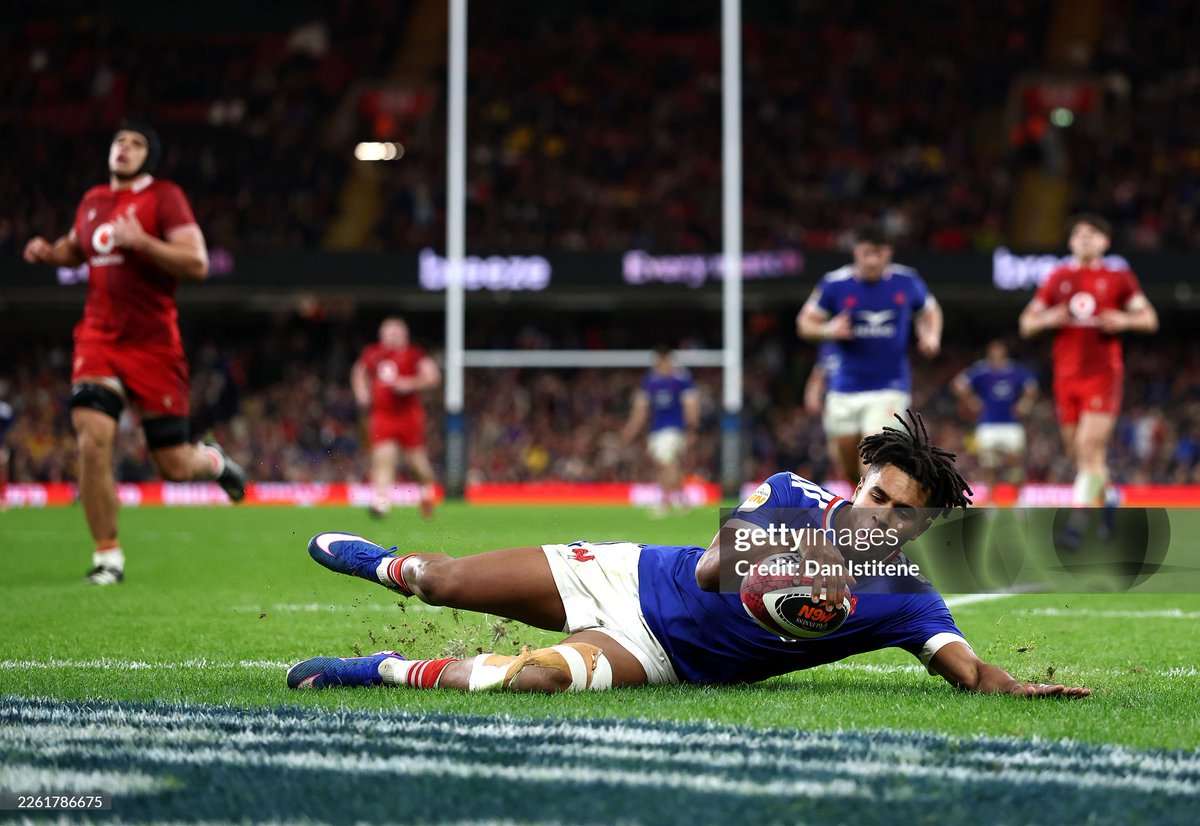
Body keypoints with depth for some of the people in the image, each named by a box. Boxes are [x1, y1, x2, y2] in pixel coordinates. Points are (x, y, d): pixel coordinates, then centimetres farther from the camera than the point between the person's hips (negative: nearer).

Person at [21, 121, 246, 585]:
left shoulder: (164, 198, -5)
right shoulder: (92, 202, 12)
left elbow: (196, 264, -14)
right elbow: (76, 247, 33)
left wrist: (141, 241, -25)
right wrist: (49, 253, 11)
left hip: (152, 345, -4)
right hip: (98, 338, 4)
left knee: (174, 466, 1)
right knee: (92, 439, -17)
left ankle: (215, 462, 39)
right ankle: (107, 556, -5)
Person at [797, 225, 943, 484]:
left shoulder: (907, 282, -2)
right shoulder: (835, 283, -5)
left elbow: (929, 312, 16)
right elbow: (805, 323, 2)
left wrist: (932, 336, -5)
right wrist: (828, 330, -20)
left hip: (889, 387, -2)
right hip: (845, 388, 2)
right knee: (849, 470, 10)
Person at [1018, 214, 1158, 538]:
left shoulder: (1119, 277, 4)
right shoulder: (1057, 278, 11)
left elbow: (1150, 319, 8)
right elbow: (1026, 324, 12)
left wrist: (1124, 320, -13)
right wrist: (1048, 319, -10)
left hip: (1103, 374, -4)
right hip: (1066, 375, 4)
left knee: (1089, 447, -15)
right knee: (1076, 449, 9)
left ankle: (1079, 520, -17)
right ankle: (1108, 495, 36)